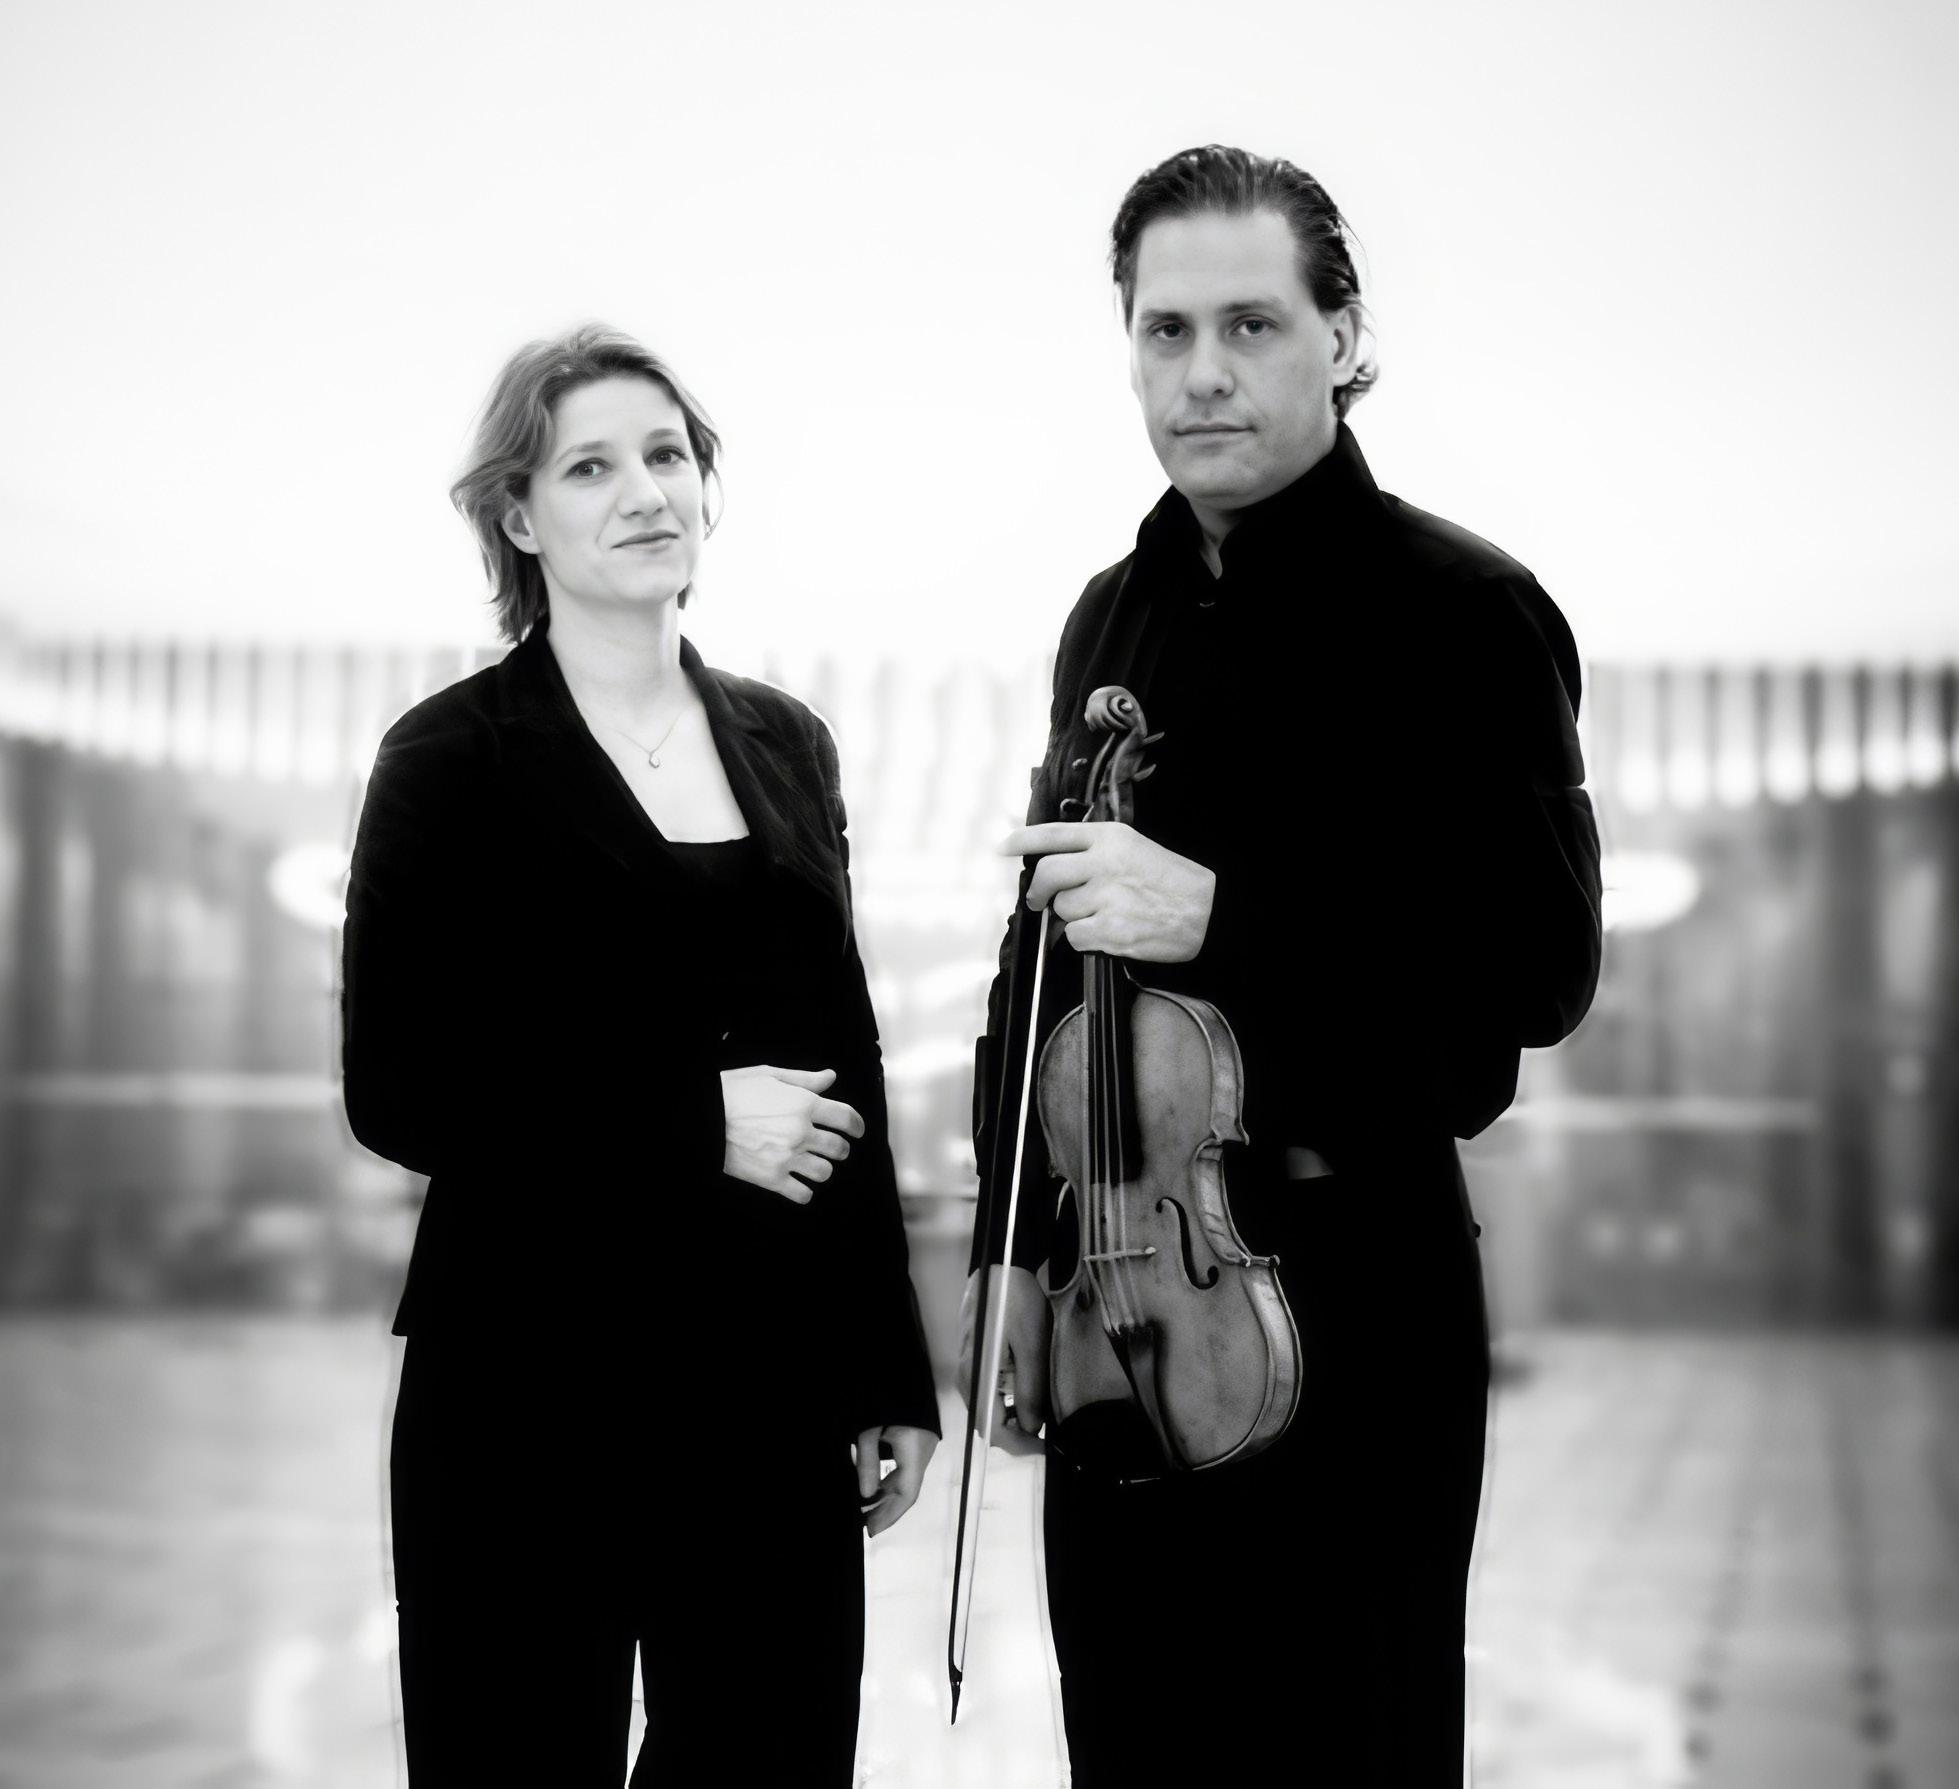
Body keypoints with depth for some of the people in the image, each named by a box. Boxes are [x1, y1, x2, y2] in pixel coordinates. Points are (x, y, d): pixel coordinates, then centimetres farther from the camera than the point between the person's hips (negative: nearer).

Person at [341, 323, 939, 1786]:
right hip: (535, 1382, -4)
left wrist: (893, 1376, 12)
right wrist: (695, 1123, -15)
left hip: (776, 1382, 4)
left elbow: (847, 1072, 14)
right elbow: (400, 1093, -9)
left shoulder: (786, 745, 11)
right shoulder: (455, 760, -4)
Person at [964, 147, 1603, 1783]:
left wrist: (1219, 915, -24)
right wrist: (1020, 1240, 13)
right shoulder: (1115, 616, 12)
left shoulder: (1459, 608, -8)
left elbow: (1540, 968, -16)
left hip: (1344, 1277, -6)